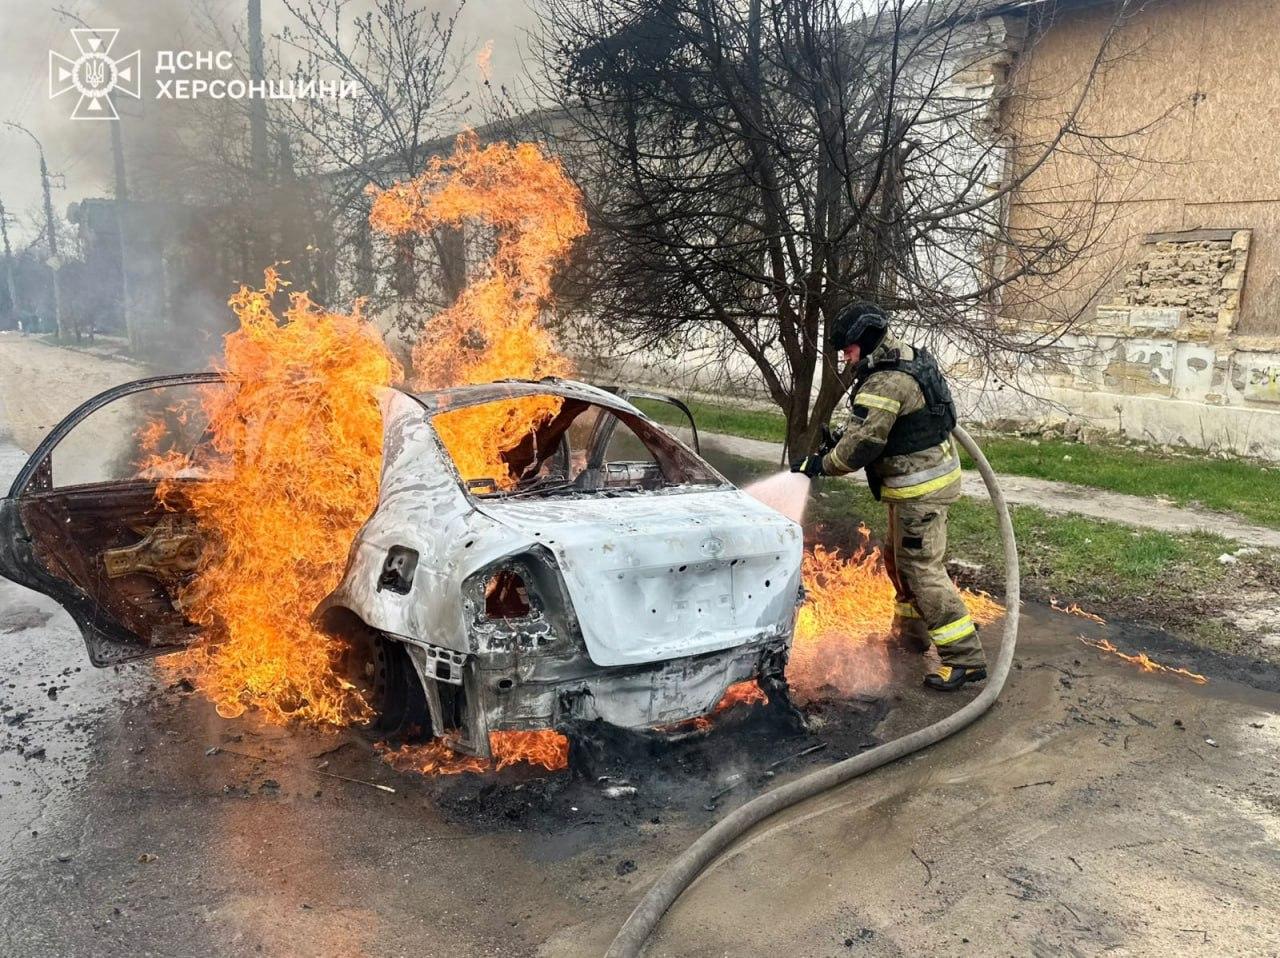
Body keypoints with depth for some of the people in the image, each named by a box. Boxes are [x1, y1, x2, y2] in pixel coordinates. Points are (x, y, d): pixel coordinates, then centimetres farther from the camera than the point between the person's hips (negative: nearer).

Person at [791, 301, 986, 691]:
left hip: (920, 487, -11)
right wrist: (845, 433, 7)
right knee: (899, 557, 21)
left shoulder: (885, 382, -24)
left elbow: (862, 444, -26)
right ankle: (911, 629, 36)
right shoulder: (911, 360, 10)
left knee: (922, 569, -7)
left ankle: (965, 657, -4)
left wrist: (820, 464, -12)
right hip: (935, 471, 11)